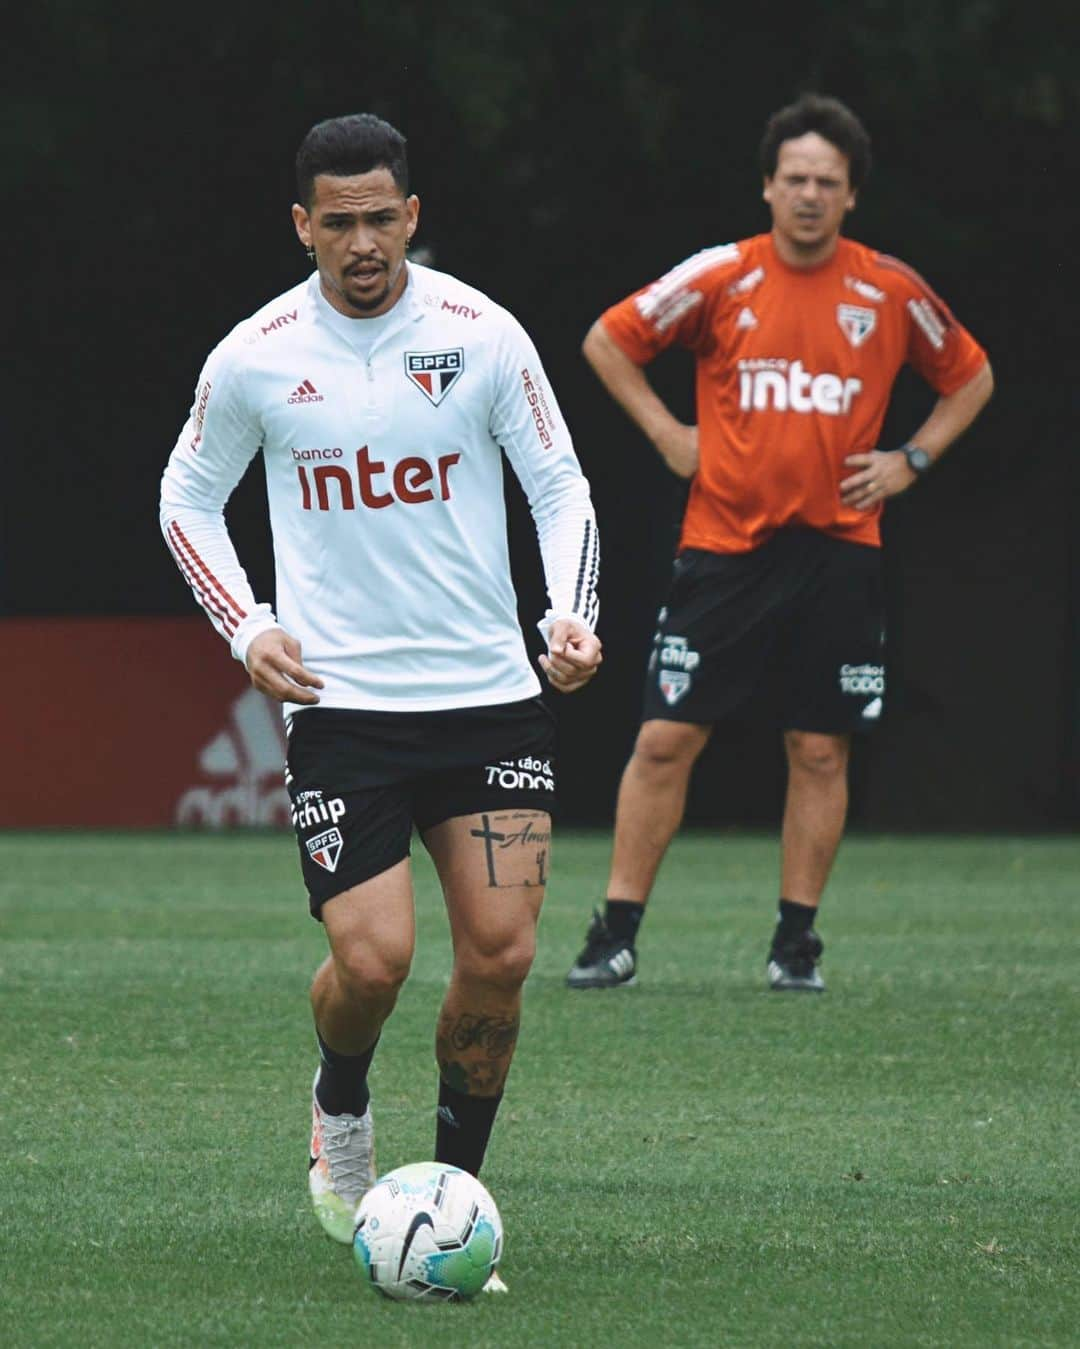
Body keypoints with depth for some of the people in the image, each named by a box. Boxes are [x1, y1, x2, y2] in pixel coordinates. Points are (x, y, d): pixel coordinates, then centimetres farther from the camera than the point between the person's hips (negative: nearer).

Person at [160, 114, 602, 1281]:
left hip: (488, 693, 1)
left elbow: (559, 483, 7)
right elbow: (187, 497, 12)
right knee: (373, 958, -13)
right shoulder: (256, 358, -2)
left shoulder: (482, 335, -1)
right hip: (341, 701, -1)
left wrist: (567, 615, -9)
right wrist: (247, 628, -2)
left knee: (501, 954, -6)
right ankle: (340, 1102, 22)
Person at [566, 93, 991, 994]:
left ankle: (797, 943, 12)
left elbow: (971, 377, 17)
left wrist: (912, 461, 5)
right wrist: (666, 434, 2)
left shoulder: (892, 292, 2)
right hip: (724, 542, -1)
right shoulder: (721, 278, -2)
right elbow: (608, 341, 9)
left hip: (838, 550, 1)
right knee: (666, 739, -4)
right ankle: (616, 936, 1)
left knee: (820, 751, 2)